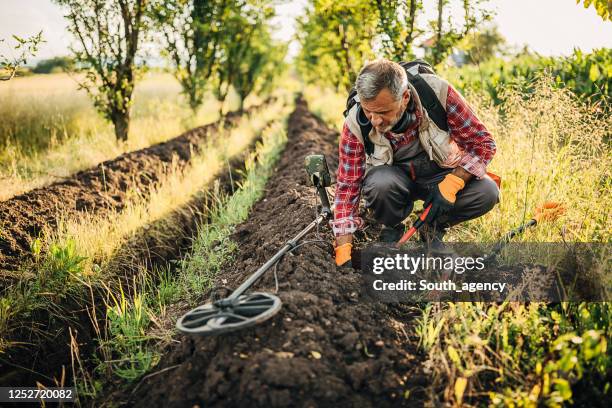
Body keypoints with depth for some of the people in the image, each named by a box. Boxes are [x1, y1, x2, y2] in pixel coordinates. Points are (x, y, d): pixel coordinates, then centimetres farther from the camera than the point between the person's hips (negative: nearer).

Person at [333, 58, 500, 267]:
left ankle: (433, 228, 3)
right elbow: (347, 186, -20)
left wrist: (451, 184, -30)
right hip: (394, 174, -1)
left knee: (487, 192, -26)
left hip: (439, 172, 1)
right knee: (380, 185, -35)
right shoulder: (355, 123, -24)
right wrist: (343, 253, -26)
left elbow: (483, 144, -16)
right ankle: (391, 230, -1)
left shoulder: (437, 92, -27)